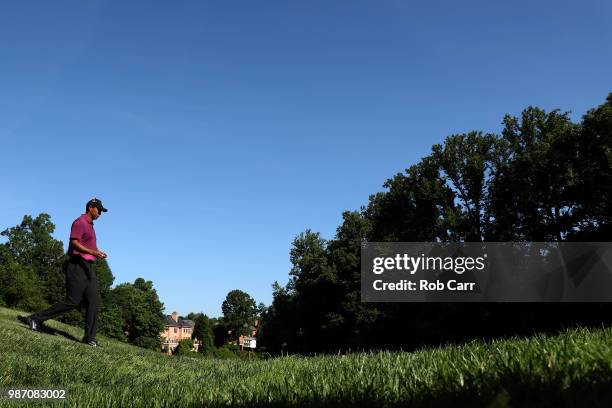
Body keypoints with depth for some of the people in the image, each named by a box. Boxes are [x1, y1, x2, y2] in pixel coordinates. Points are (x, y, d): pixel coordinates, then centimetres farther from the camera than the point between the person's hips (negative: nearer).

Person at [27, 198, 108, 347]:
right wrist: (92, 252, -29)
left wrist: (97, 253, 12)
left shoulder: (90, 225, 23)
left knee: (94, 301, -1)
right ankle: (36, 318, 4)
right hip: (78, 266, -9)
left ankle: (89, 337, -2)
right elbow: (74, 243, -19)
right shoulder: (80, 222, -7)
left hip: (88, 267, 9)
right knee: (72, 302, -10)